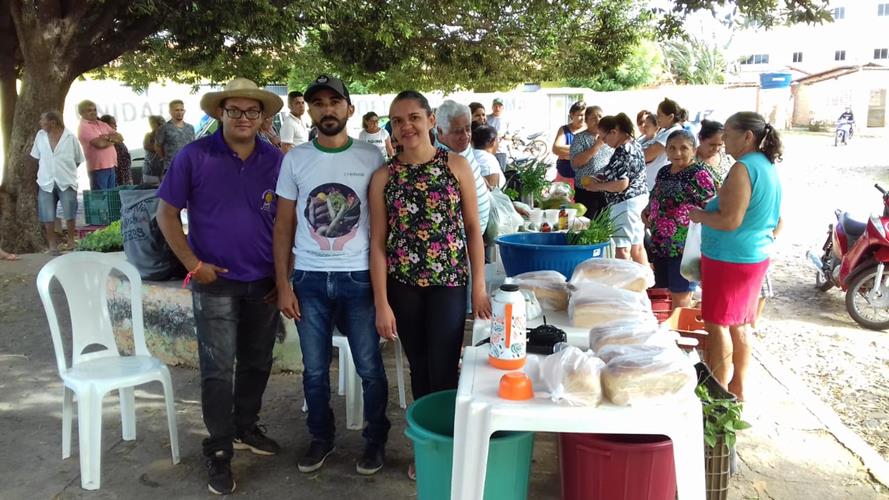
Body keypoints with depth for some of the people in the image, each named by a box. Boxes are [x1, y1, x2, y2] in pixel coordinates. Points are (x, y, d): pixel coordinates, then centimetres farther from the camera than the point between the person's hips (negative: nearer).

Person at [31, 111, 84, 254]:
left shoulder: (70, 137, -4)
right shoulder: (40, 136, 4)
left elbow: (78, 159, 4)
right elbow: (36, 157, 14)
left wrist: (66, 169, 4)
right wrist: (46, 171, 10)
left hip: (66, 182, -2)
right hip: (46, 182, 3)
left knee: (69, 214, 0)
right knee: (48, 216, 2)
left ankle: (71, 241, 18)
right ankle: (52, 244, 13)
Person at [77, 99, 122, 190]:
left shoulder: (102, 124, 18)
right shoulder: (84, 127, -5)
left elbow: (120, 138, 11)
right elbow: (100, 144, -18)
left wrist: (108, 137, -9)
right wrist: (113, 140, 1)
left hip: (111, 166, 7)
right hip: (98, 168, -7)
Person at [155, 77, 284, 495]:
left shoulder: (275, 161, 0)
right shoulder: (194, 156, -7)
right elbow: (166, 213, -4)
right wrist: (193, 264, -11)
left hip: (264, 282, 3)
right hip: (216, 282, -3)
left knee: (256, 363, 16)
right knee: (218, 370, 1)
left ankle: (246, 429, 36)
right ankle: (219, 453, 14)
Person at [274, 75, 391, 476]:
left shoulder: (372, 158, -1)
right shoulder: (295, 159, 3)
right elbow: (284, 225, 5)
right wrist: (283, 284, 0)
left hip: (359, 278, -1)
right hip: (309, 279, 2)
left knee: (369, 368, 7)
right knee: (315, 370, 12)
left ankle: (376, 439, 27)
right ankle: (321, 437, 32)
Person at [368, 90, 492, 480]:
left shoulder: (456, 166, -3)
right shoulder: (383, 176, -1)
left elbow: (473, 229, 1)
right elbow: (378, 242, -1)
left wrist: (479, 287, -2)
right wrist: (382, 303, -5)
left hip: (449, 283, -1)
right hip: (403, 286, 2)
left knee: (444, 372, -2)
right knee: (420, 371, 12)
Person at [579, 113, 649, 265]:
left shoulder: (622, 152, -20)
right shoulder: (634, 144, 11)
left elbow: (622, 184, -25)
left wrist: (597, 186, -14)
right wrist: (602, 178, 11)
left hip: (625, 203, -10)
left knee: (622, 249, -7)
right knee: (637, 247, 17)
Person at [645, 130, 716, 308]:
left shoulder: (699, 175, -11)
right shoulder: (663, 172, 11)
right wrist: (647, 213, 7)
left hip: (684, 248, -7)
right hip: (660, 245, 7)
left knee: (680, 297, -1)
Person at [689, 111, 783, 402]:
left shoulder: (743, 169, -19)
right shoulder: (769, 167, 11)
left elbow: (731, 220, -26)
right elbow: (776, 222, 19)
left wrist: (700, 216, -10)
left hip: (729, 259, -10)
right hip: (757, 256, 10)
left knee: (717, 325, 0)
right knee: (738, 326, 17)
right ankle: (737, 390, 28)